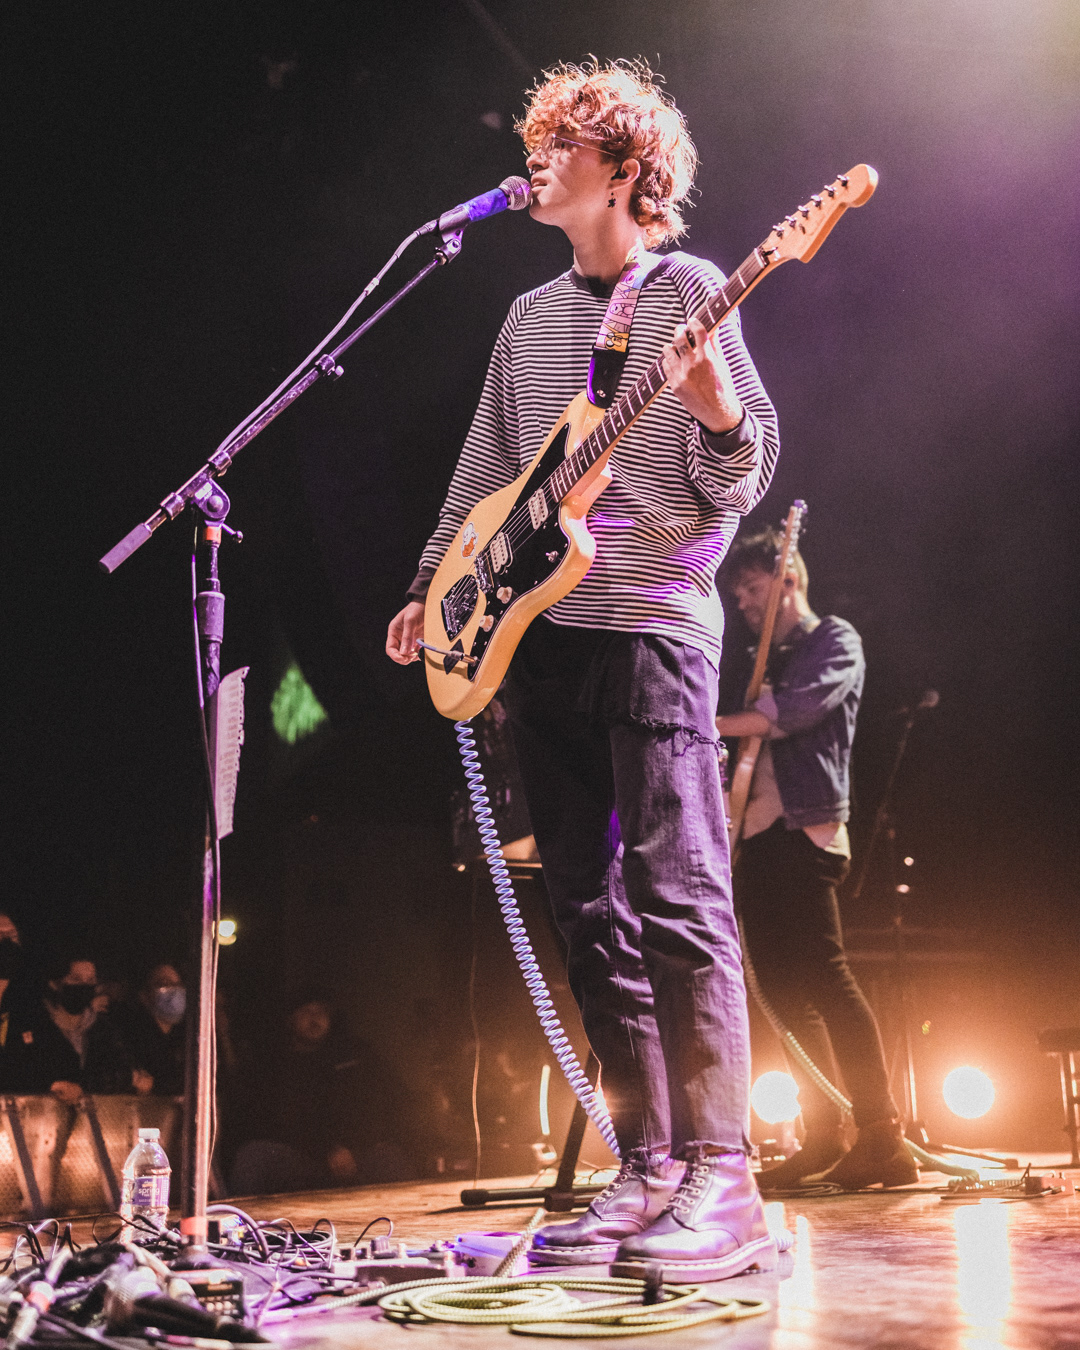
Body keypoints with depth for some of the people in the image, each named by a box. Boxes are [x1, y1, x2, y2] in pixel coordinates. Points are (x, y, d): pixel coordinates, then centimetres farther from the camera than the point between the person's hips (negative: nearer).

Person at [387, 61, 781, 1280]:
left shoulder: (688, 291, 3)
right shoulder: (530, 319, 20)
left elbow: (740, 480, -3)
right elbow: (482, 480, 24)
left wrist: (718, 415, -24)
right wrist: (433, 590, 15)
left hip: (652, 623, -7)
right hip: (537, 633, 7)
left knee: (676, 896, -13)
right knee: (589, 912, 5)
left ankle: (723, 1183, -9)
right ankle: (648, 1172, 12)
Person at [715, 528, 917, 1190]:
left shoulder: (836, 641, 3)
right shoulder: (766, 663, 26)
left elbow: (799, 709, -16)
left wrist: (709, 726, -15)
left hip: (804, 830, -8)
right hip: (758, 834, 8)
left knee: (823, 975, -15)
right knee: (783, 987, 6)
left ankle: (882, 1140, -14)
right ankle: (824, 1140, 11)